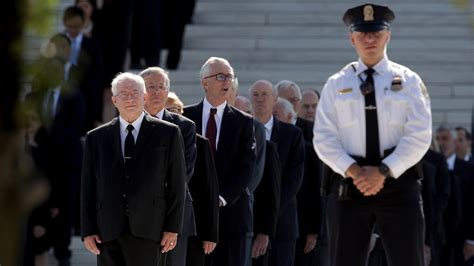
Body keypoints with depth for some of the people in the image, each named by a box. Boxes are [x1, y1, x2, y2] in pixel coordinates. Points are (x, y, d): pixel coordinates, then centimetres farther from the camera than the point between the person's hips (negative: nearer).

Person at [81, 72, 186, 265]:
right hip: (108, 233, 2)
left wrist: (173, 228, -1)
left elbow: (176, 184, 5)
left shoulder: (168, 133, 7)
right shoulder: (96, 138, 12)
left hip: (147, 231, -2)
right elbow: (88, 188, 10)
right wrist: (88, 231, 3)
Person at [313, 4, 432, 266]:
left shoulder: (408, 81, 5)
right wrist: (353, 171, -13)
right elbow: (324, 139, 2)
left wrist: (383, 171, -14)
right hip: (349, 184, 1)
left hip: (398, 183, -1)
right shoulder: (336, 84, 9)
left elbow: (419, 136, -4)